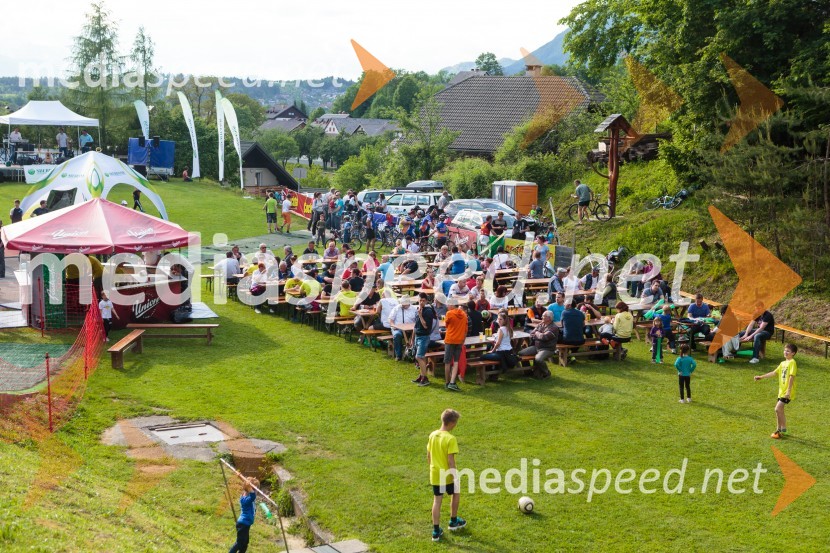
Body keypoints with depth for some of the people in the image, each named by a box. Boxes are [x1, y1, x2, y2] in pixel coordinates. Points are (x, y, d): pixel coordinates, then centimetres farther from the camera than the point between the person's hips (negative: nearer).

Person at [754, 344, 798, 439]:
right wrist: (761, 377, 13)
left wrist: (788, 391, -22)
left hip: (787, 392, -9)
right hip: (781, 391, 9)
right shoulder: (783, 363, 14)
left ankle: (780, 430, -4)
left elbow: (792, 377, -18)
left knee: (778, 409, -14)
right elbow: (774, 373, 17)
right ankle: (782, 429, 23)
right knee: (779, 410, 12)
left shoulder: (792, 362, -12)